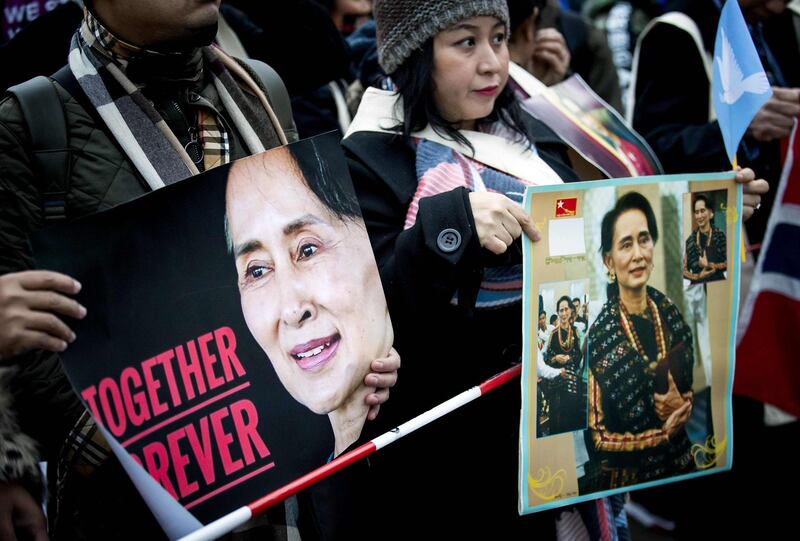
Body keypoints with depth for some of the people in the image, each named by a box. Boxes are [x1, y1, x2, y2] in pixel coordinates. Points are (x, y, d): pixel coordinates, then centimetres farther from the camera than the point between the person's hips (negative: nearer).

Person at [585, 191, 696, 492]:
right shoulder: (600, 335, -17)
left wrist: (682, 406, -10)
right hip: (624, 483, -5)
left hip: (678, 468, 5)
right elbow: (596, 440, -16)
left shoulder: (668, 311, -2)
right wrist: (662, 435, -15)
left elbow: (691, 388, 9)